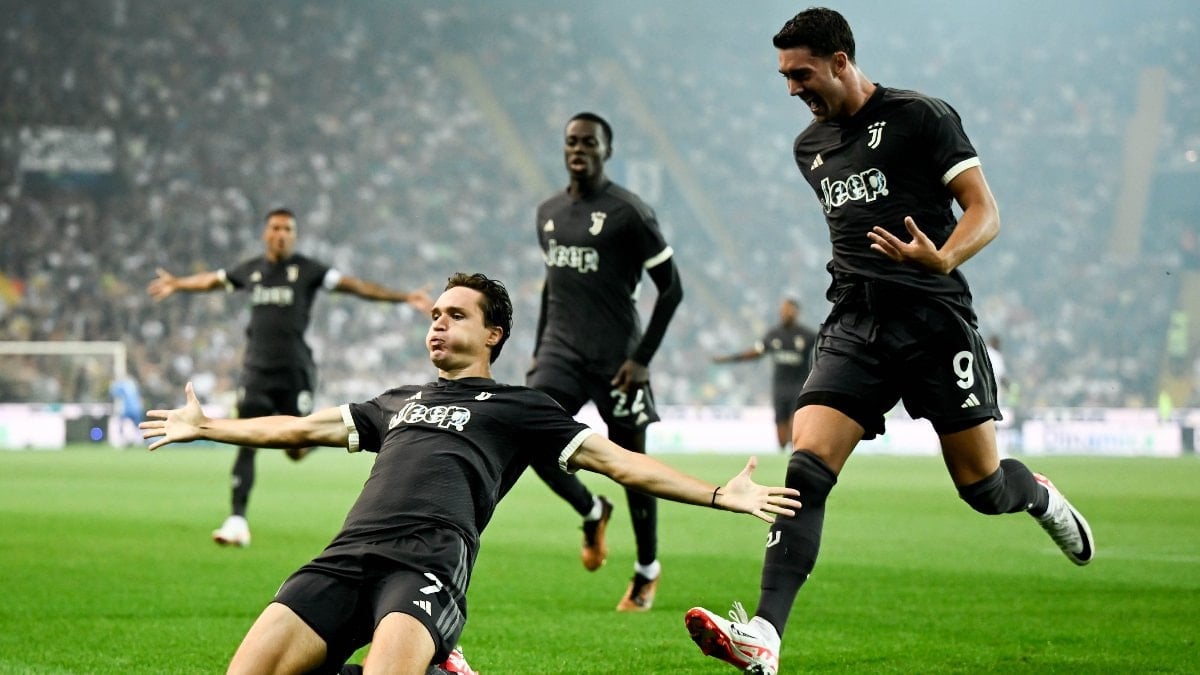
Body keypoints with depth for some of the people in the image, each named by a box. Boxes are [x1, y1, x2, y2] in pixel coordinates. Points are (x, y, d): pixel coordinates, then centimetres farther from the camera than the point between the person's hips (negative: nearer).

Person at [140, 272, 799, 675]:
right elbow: (303, 428, 44)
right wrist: (205, 426, 50)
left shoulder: (517, 406, 21)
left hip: (429, 562, -5)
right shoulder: (399, 401, 36)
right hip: (348, 554, 5)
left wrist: (718, 494, 4)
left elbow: (613, 460, 14)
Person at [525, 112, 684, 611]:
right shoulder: (548, 213, 12)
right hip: (560, 352, 5)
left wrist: (643, 358, -12)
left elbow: (671, 288, -6)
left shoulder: (629, 213, -8)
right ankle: (592, 513, 12)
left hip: (615, 359, -5)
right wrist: (539, 350, 17)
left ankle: (647, 571, 23)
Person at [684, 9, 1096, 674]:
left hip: (934, 322, -4)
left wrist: (941, 260, -27)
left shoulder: (921, 116, -4)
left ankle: (1039, 496, 41)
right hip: (854, 327, 4)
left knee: (982, 487, 3)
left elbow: (985, 212, -8)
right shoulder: (810, 146, 15)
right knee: (806, 467, -17)